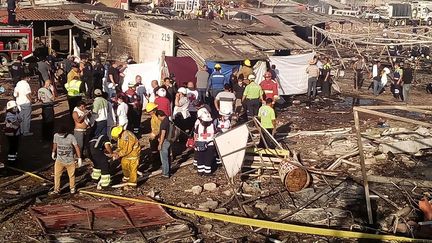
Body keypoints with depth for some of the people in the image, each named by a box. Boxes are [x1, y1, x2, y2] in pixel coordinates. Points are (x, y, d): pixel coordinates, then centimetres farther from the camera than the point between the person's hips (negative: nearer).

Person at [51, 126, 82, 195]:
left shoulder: (71, 137, -18)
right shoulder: (56, 135, -7)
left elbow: (76, 147, -14)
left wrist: (79, 158, -15)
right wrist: (53, 152, 25)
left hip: (70, 161, -2)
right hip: (59, 160, 2)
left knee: (71, 175, 10)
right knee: (56, 175, -5)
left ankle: (72, 188, 30)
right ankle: (56, 190, 5)